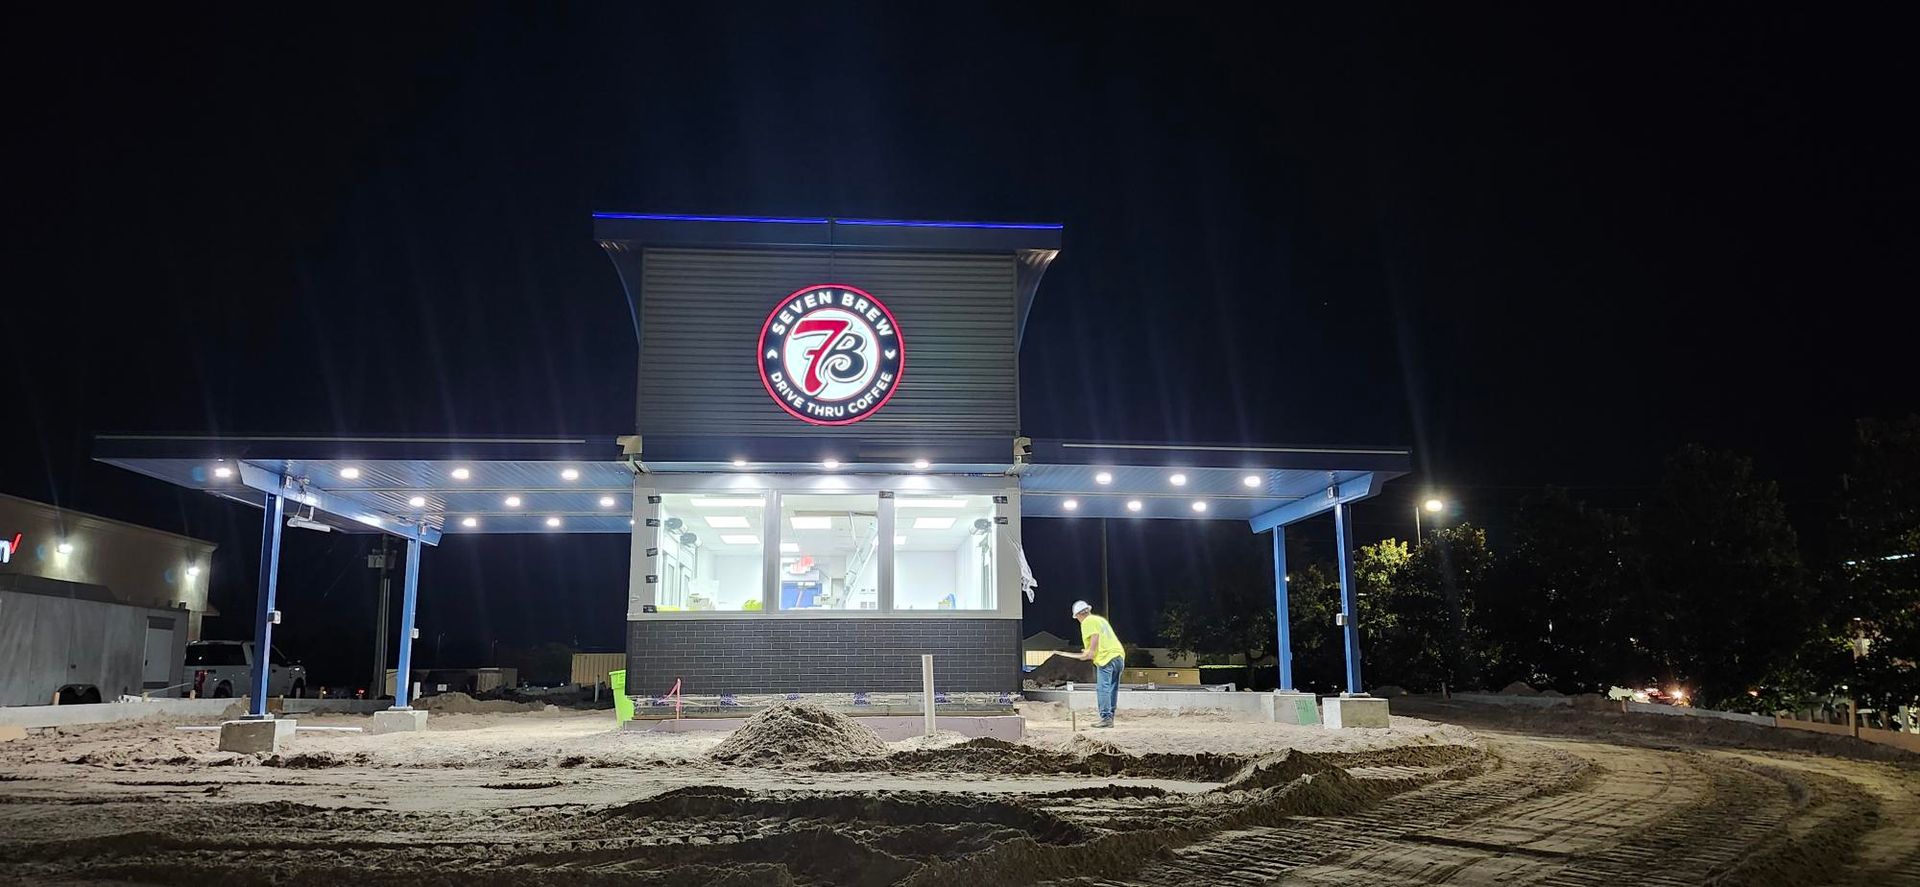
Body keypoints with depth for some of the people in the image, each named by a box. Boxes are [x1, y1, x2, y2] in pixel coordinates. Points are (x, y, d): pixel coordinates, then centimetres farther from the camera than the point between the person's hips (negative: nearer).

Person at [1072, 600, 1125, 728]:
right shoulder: (1101, 619, 28)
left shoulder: (1087, 622, 2)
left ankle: (1106, 717, -17)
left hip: (1106, 658, -9)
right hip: (1119, 655, 9)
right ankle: (1110, 718, 10)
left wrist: (1091, 652, -12)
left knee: (1103, 689, -10)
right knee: (1112, 689, 9)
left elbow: (1095, 635, -14)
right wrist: (1090, 651, 28)